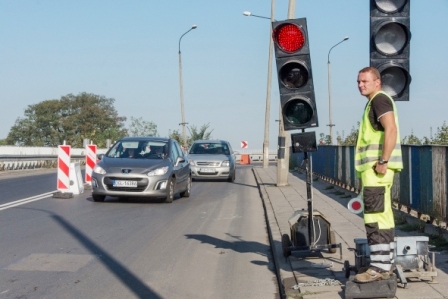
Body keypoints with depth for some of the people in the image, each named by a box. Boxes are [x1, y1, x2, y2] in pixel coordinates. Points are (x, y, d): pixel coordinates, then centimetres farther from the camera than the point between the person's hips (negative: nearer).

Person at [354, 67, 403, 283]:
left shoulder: (379, 99, -9)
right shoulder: (375, 102, 22)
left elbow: (391, 130, -22)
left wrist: (383, 161, -24)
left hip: (376, 167, -11)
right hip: (373, 167, 11)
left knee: (375, 217, -13)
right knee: (382, 216, 13)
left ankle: (379, 267, -14)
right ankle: (385, 263, 19)